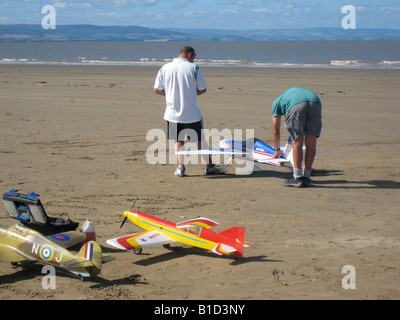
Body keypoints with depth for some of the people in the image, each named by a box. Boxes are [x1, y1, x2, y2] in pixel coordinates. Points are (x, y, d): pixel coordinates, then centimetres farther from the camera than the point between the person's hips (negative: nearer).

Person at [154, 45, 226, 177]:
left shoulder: (165, 68, 1)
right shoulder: (194, 68, -6)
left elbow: (157, 89, 4)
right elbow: (203, 89, -2)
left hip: (173, 113, 2)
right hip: (192, 114, -2)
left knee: (178, 141, 14)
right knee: (200, 141, 11)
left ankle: (180, 167, 2)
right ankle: (210, 166, 20)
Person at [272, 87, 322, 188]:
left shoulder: (277, 102, 35)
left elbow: (276, 130, 36)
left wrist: (277, 150, 49)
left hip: (297, 106, -3)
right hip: (315, 103, 3)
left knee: (297, 142, 5)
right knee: (311, 143, 10)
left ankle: (297, 177, 3)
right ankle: (307, 177, 15)